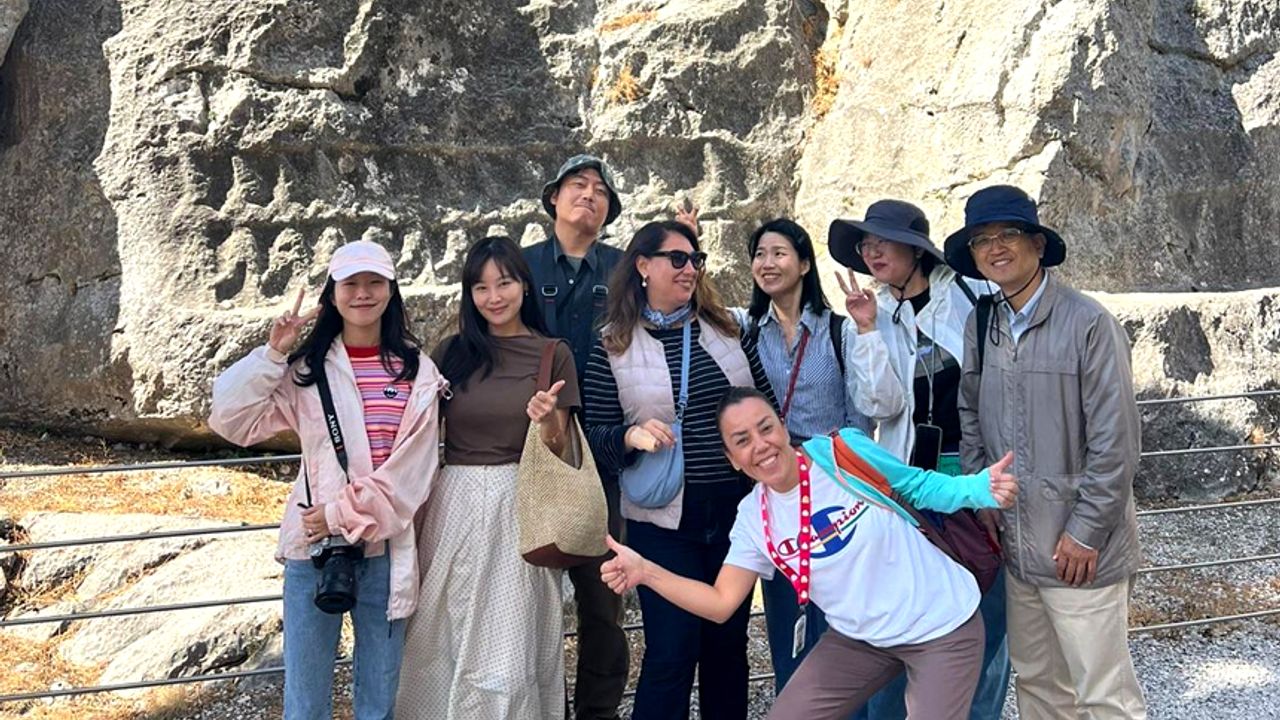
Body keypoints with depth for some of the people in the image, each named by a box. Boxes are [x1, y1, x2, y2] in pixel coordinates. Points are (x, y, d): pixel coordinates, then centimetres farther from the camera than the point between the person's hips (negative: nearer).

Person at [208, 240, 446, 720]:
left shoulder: (418, 372, 3)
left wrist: (345, 514, -10)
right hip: (314, 546, 0)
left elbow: (413, 467, -4)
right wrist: (272, 355, -9)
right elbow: (231, 421, -3)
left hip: (384, 548, 0)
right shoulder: (307, 368, 4)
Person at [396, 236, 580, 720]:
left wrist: (546, 422, -17)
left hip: (520, 507, -2)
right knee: (447, 641, 10)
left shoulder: (553, 354, 1)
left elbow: (556, 452, 2)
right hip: (454, 505, 2)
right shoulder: (451, 353, 5)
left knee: (510, 645, 1)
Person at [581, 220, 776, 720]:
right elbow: (595, 436, -3)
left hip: (737, 510, 3)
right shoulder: (613, 347, -3)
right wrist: (631, 436, -22)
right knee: (671, 651, -3)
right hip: (663, 520, -3)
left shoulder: (726, 329, 6)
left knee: (729, 644, 14)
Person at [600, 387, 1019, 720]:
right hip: (860, 638, 4)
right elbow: (720, 603, -7)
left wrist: (981, 487, -23)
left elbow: (921, 487, -4)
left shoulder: (845, 453, -17)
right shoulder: (753, 519, -6)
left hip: (942, 627, -4)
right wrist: (646, 571, -18)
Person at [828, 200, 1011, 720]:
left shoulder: (974, 298, -2)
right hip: (911, 476, 2)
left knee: (986, 608, 4)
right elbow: (880, 404, -4)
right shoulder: (876, 316, 7)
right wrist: (867, 329, -11)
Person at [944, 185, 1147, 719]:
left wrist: (1086, 532, -12)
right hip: (1016, 545, 6)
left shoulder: (1088, 323, -12)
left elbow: (1115, 441, -13)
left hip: (1079, 549, -5)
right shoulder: (979, 328, 5)